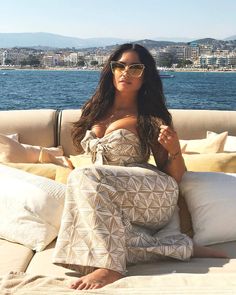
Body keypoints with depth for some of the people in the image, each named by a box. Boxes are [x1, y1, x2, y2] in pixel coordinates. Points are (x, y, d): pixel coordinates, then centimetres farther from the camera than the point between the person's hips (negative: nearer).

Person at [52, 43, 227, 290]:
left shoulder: (150, 120, 1)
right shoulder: (96, 110, 16)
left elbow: (175, 177, 1)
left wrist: (174, 149, -17)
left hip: (155, 195, -5)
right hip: (105, 203, 5)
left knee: (84, 176, -30)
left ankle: (111, 265, -31)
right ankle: (181, 247, -21)